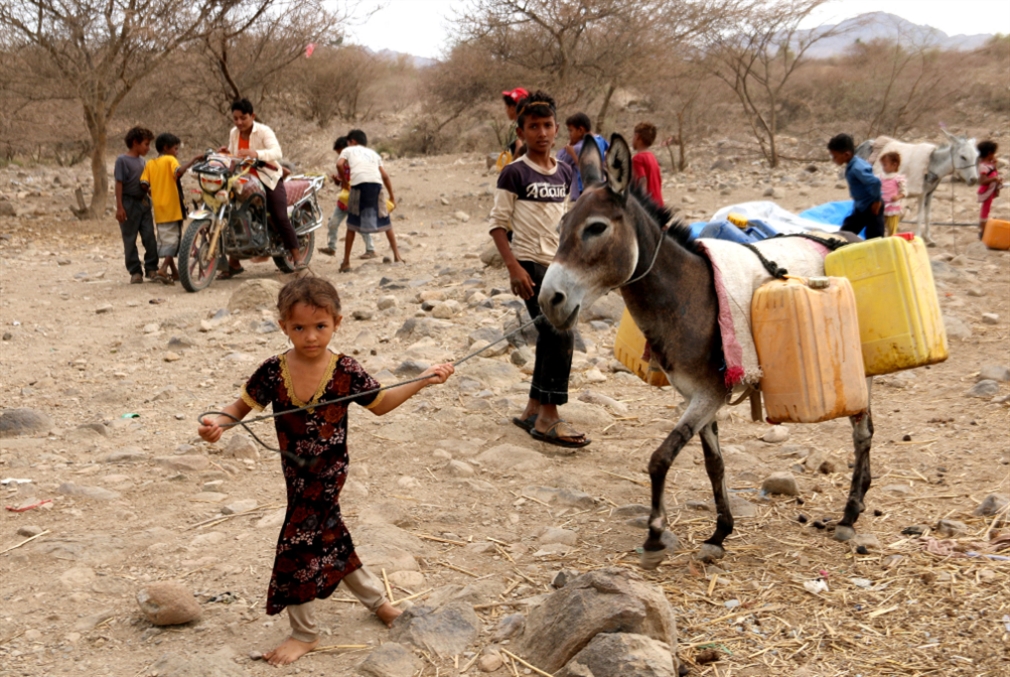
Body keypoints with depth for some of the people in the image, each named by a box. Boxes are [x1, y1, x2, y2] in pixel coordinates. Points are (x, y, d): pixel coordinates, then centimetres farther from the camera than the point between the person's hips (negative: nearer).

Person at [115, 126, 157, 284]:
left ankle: (151, 268, 8)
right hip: (129, 203, -6)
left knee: (150, 237, 0)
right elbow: (119, 184, -11)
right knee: (130, 240, 2)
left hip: (144, 202, 6)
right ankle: (135, 272, 6)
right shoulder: (122, 160, -8)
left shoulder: (142, 160, 12)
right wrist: (119, 207, -15)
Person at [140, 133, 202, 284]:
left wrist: (153, 194, 17)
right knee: (173, 239, -4)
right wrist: (193, 160, -21)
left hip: (159, 209, 6)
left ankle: (174, 272, 25)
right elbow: (179, 171, -26)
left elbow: (144, 184, 1)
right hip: (172, 207, -6)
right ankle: (163, 270, -19)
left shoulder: (150, 164, 11)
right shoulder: (170, 160, -5)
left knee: (165, 239, 15)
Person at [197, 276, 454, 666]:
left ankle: (305, 634, 22)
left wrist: (422, 381, -7)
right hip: (297, 473, 4)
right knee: (328, 537, 18)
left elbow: (380, 405, 1)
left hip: (326, 474, -4)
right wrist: (218, 422, -26)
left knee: (297, 546, 0)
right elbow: (242, 406, -4)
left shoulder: (345, 371, -14)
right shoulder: (272, 372, -11)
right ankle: (375, 598, 43)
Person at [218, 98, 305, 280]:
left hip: (268, 178, -5)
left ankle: (297, 256, -8)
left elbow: (277, 153, -30)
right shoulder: (234, 133, 5)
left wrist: (255, 154, -47)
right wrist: (226, 154, -10)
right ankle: (233, 264, 8)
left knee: (280, 217, -15)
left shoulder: (264, 131, -14)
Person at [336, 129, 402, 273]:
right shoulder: (373, 153, 31)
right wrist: (391, 197, 28)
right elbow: (385, 176, 23)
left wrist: (345, 182, 15)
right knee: (385, 222, 16)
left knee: (352, 224, 7)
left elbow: (340, 165, 2)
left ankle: (346, 262, 8)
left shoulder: (348, 150, 23)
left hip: (359, 184, -3)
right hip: (377, 183, 3)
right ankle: (397, 256, 15)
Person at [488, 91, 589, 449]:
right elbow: (498, 223, -9)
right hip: (530, 265, -7)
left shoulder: (564, 172, 10)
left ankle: (533, 411, 23)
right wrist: (513, 267, -18)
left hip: (560, 265, 7)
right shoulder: (514, 172, -8)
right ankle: (548, 419, -7)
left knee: (551, 339, 10)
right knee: (560, 335, -15)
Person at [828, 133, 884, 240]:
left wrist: (877, 201, -24)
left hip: (872, 208, -11)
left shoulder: (857, 168, -27)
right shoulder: (852, 165, 3)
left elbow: (875, 182, -38)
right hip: (861, 208, 11)